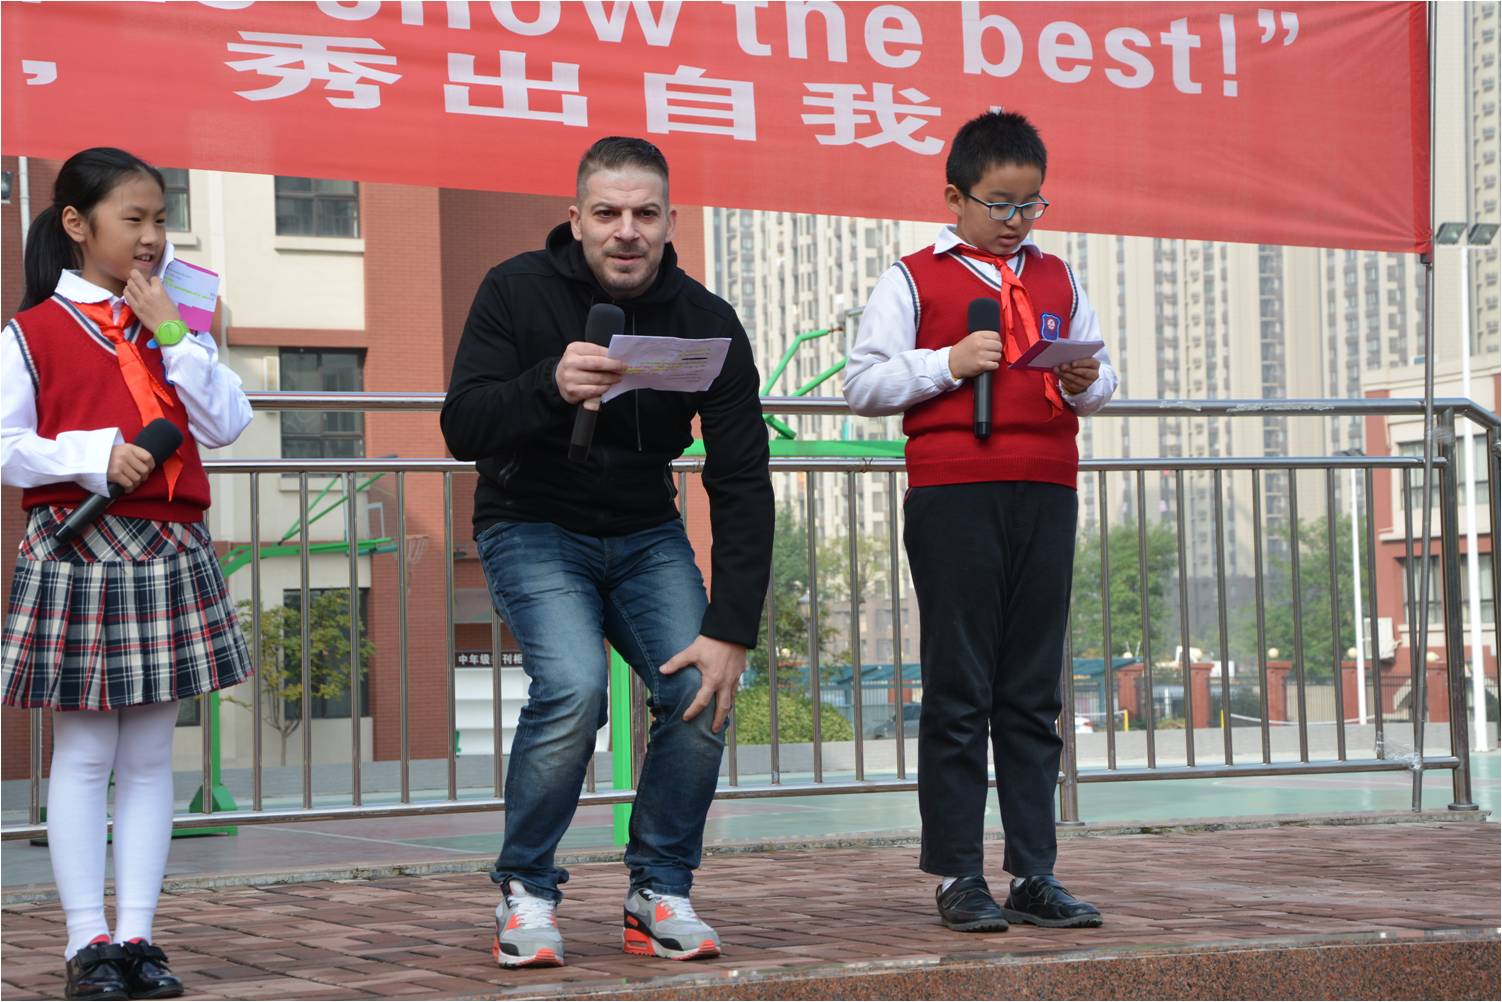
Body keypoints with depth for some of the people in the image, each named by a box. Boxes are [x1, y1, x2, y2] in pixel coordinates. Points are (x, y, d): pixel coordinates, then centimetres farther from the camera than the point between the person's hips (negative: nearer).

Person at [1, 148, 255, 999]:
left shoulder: (175, 324, 12)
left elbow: (227, 425, 0)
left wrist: (170, 332, -6)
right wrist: (96, 456, -17)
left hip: (170, 553, 4)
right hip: (76, 549, -4)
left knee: (150, 754, 6)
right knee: (85, 754, 0)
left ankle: (138, 933, 10)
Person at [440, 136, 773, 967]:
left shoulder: (706, 322, -11)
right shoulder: (518, 292, -14)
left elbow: (742, 483, -12)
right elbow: (462, 429, -21)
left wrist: (731, 630, -20)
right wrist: (549, 386, -42)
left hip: (646, 533, 3)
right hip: (533, 526, -3)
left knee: (699, 691, -17)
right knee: (573, 686, -27)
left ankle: (660, 893, 3)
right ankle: (526, 891, -7)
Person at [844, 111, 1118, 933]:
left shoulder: (1057, 279, 17)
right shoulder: (914, 279, 4)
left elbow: (1100, 375, 22)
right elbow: (862, 383, 0)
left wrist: (1086, 384, 0)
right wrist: (948, 363, -12)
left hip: (1045, 495, 4)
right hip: (953, 496, -4)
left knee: (1033, 695, 6)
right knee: (959, 692, -1)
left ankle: (1034, 874, 10)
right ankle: (958, 877, 4)